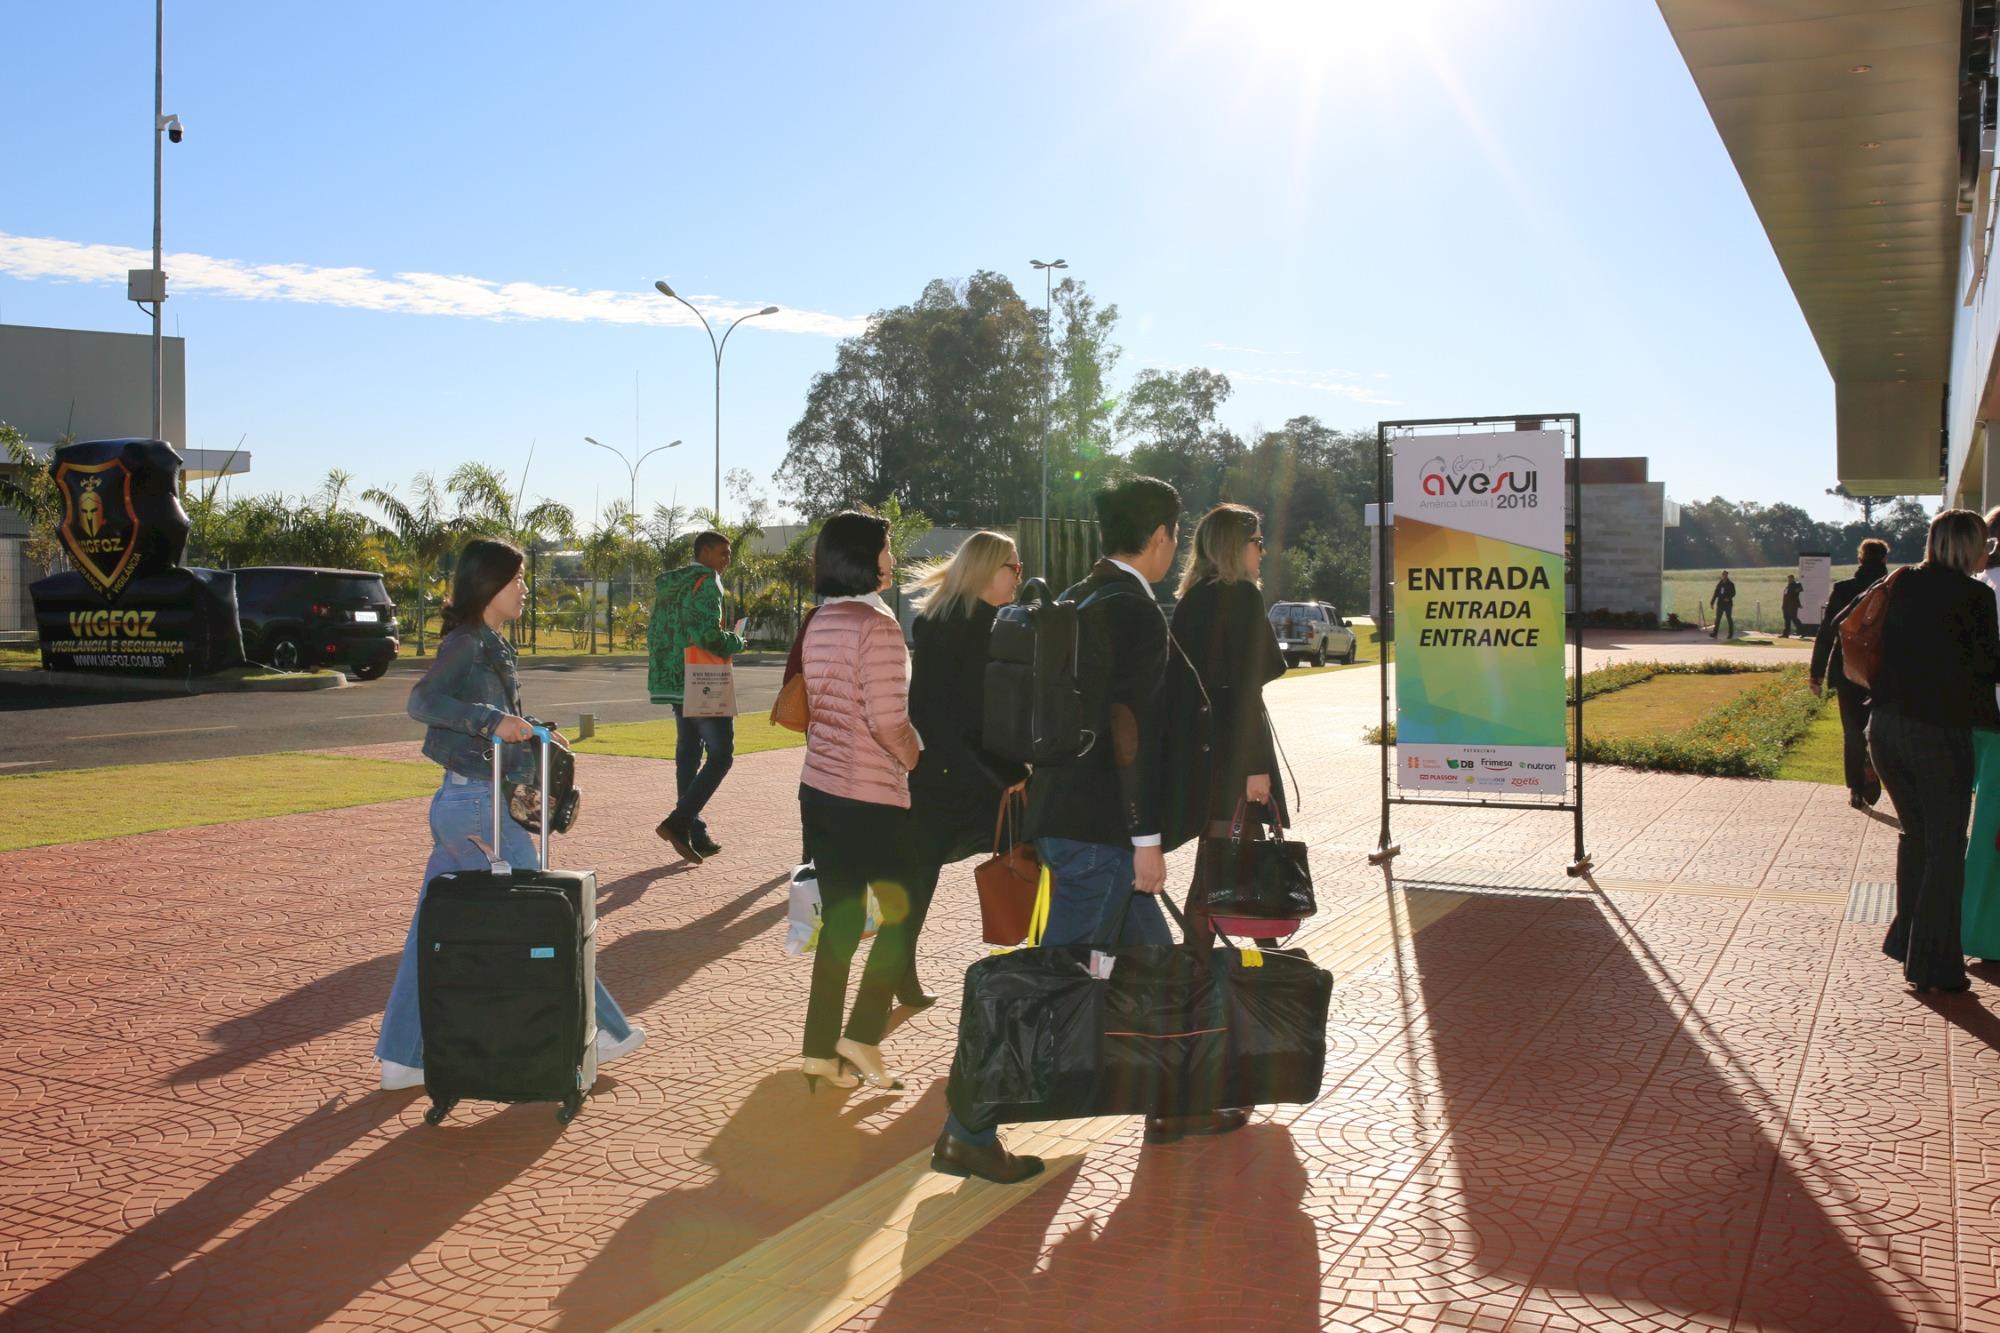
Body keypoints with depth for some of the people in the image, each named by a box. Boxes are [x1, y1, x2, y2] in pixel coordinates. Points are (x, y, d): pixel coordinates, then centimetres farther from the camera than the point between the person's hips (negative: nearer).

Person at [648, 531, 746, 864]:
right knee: (720, 755, -3)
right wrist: (737, 642, -4)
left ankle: (697, 837, 13)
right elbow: (711, 636, -21)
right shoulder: (706, 583, -11)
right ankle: (678, 822, -13)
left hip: (674, 684, 9)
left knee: (688, 755, 11)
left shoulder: (667, 584, 16)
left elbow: (655, 634, 20)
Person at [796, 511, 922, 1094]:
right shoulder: (877, 625, -16)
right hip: (872, 797, -7)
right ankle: (862, 1035, 5)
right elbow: (888, 719, -20)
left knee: (839, 919, 13)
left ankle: (822, 1049, 16)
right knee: (901, 913, 9)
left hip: (819, 788, 8)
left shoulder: (818, 624, 9)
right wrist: (919, 758, -3)